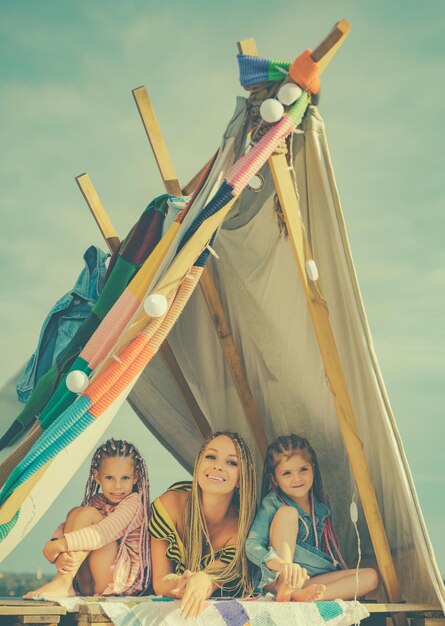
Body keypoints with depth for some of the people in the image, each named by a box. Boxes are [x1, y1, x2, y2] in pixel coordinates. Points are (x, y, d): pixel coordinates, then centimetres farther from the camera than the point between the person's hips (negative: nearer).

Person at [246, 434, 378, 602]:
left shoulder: (321, 505, 9)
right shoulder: (272, 503, -7)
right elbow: (252, 545, -21)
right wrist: (282, 565, -40)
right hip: (277, 579, -5)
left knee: (371, 577, -14)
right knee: (287, 512, -22)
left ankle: (304, 596, -32)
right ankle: (284, 590, -34)